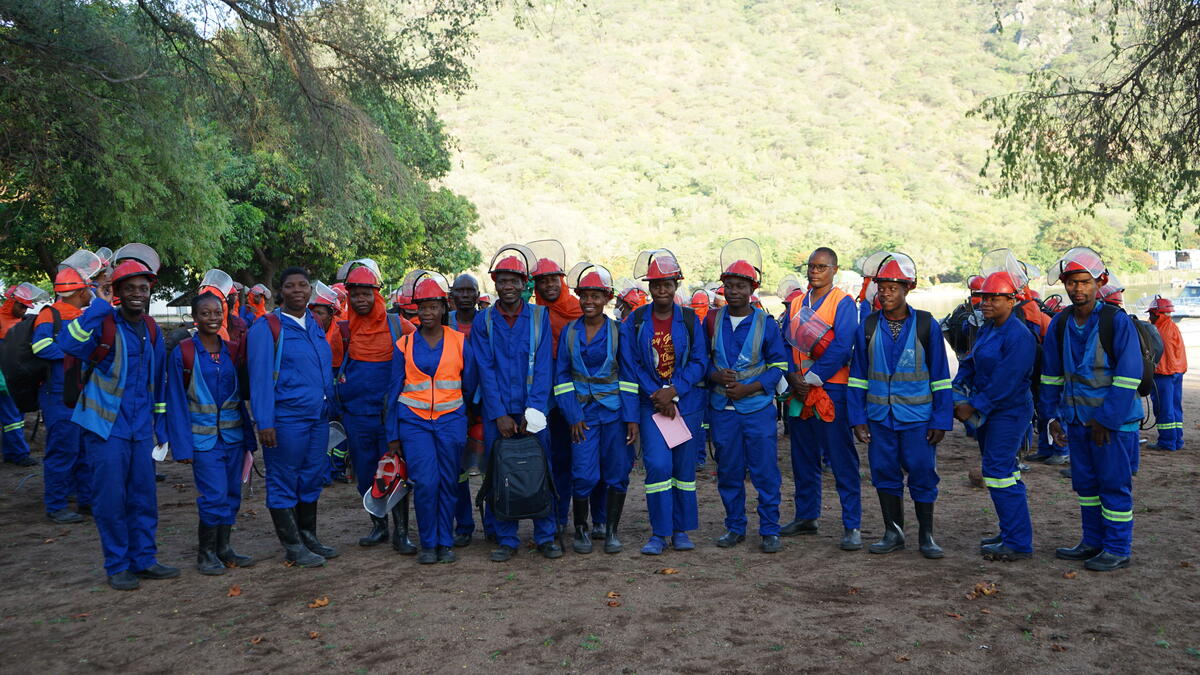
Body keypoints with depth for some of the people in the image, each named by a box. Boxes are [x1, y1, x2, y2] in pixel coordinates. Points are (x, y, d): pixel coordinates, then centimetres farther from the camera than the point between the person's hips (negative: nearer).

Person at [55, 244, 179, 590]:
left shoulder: (151, 330, 9)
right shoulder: (103, 324, -10)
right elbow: (68, 344, -32)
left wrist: (161, 426, 16)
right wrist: (100, 304, -30)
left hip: (141, 430, 6)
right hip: (106, 428, -5)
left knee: (143, 498, 11)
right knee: (110, 499, 0)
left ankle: (144, 559, 23)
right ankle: (117, 565, 14)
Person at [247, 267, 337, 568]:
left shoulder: (314, 324, 12)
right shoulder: (267, 327, -8)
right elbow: (260, 377, -11)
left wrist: (330, 407, 13)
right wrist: (264, 422, -16)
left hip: (318, 416, 7)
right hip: (286, 418, -6)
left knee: (313, 478, 14)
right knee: (284, 483, 4)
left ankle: (308, 536, 27)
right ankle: (293, 546, 14)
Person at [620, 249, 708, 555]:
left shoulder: (689, 320, 2)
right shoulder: (634, 322, 0)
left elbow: (699, 362, -1)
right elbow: (631, 365, -2)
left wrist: (673, 391, -14)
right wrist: (658, 396, -12)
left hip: (687, 402, 1)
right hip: (651, 404, -1)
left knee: (685, 466, 6)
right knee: (658, 464, -10)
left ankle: (681, 530, 19)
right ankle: (659, 532, 2)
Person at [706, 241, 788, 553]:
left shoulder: (765, 323, -2)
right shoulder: (712, 321, 5)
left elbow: (778, 365, 0)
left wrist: (748, 388, -13)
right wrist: (715, 375, -10)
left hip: (758, 408, -2)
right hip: (722, 409, 2)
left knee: (765, 471, 0)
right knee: (728, 471, 9)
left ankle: (769, 530, 12)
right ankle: (734, 527, 22)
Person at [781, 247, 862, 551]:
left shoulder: (843, 303, -5)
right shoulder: (796, 303, 13)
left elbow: (842, 347, -14)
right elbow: (785, 343, 10)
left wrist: (812, 379, -15)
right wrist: (793, 377, -6)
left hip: (831, 389, -6)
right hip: (799, 390, 6)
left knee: (842, 460, -5)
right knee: (803, 457, 13)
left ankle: (852, 526, 0)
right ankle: (807, 517, 25)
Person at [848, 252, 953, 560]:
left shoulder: (925, 325, -1)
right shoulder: (868, 327, 4)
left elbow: (940, 377, 0)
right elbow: (858, 376, 7)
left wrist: (941, 420, -4)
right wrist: (857, 418, 1)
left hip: (917, 416, -2)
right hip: (879, 416, 2)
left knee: (922, 474, 3)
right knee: (885, 473, 8)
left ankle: (926, 535, 19)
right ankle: (893, 533, 23)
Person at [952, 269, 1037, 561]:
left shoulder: (1019, 336, -18)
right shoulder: (986, 329, 11)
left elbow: (1004, 383, -22)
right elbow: (969, 364, 14)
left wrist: (974, 407, -18)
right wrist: (958, 393, -1)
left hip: (1009, 411, -10)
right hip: (986, 410, 10)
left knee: (998, 471, -11)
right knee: (1003, 470, 16)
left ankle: (1018, 543, -4)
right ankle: (1010, 533, 28)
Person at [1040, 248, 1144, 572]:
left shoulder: (1117, 321, -12)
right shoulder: (1060, 324, 4)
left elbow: (1129, 376, -14)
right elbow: (1051, 374, 11)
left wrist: (1106, 420, -16)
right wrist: (1052, 415, 6)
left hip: (1114, 419, -6)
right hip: (1077, 419, 6)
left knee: (1115, 484, 1)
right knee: (1085, 483, 14)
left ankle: (1118, 549, 12)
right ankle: (1093, 542, 27)